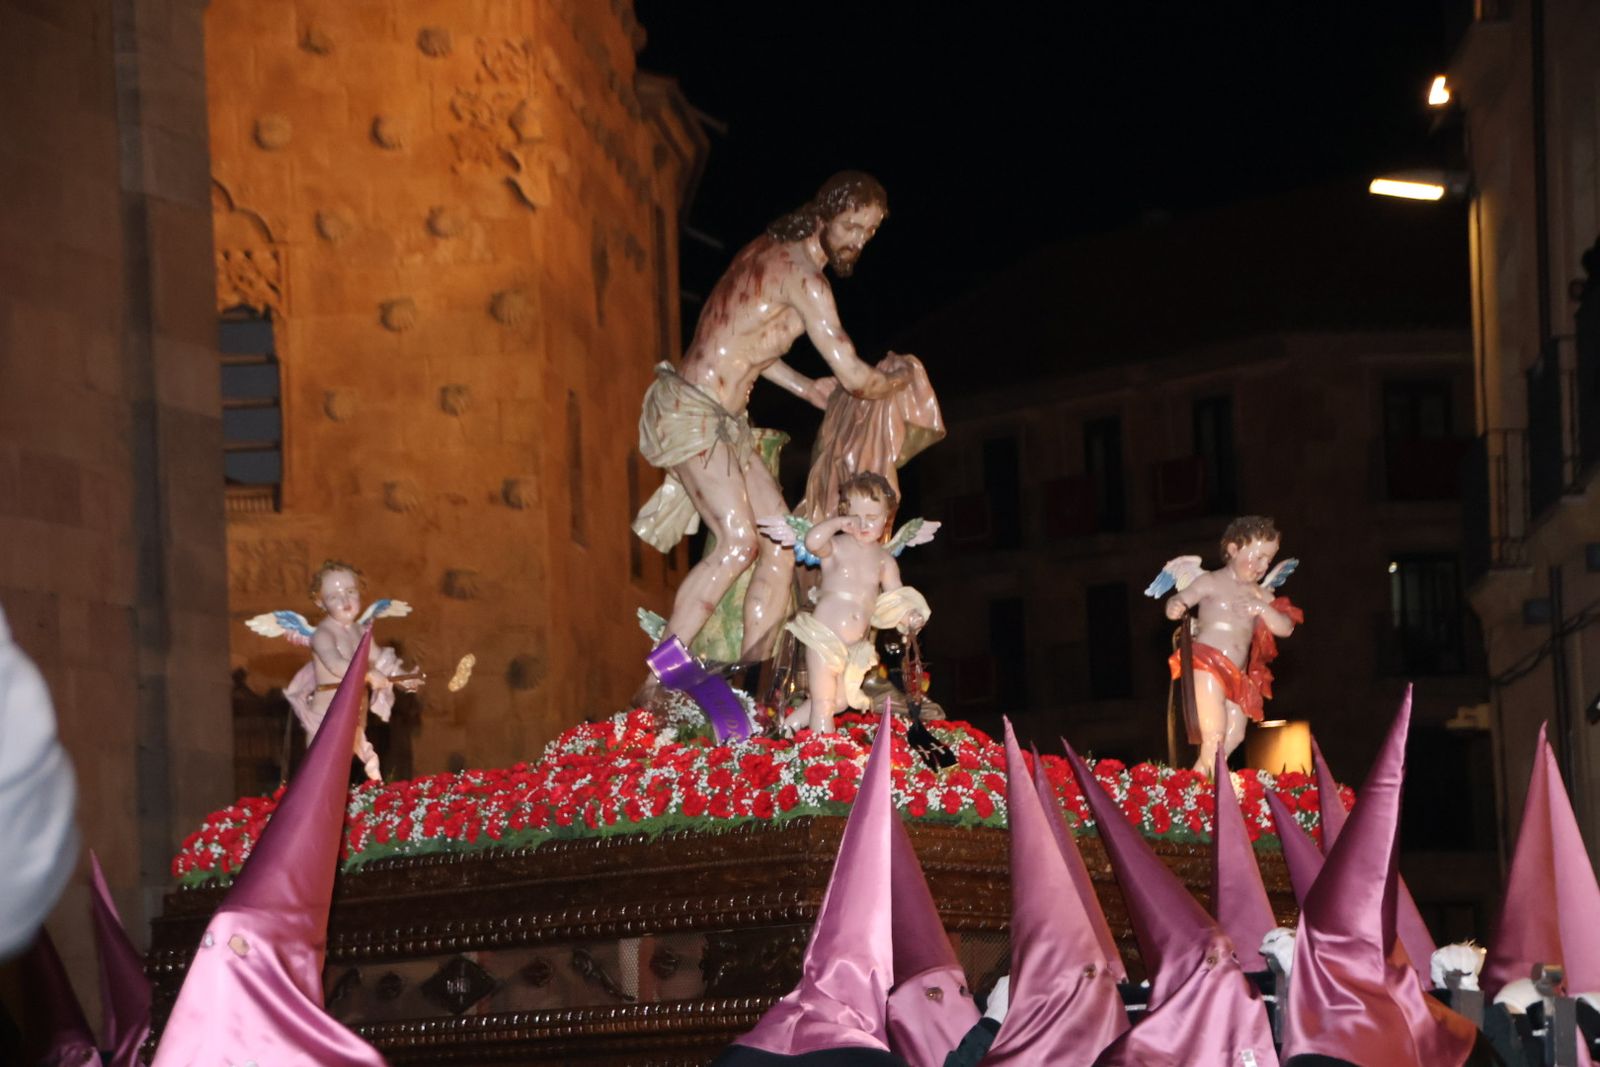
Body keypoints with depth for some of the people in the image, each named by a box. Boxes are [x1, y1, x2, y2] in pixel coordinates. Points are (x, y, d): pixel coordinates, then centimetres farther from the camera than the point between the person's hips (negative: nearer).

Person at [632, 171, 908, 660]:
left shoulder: (770, 251, 14)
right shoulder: (804, 278, -16)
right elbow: (855, 377, -16)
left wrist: (805, 389, 22)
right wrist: (896, 382, 4)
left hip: (724, 421, 10)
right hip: (694, 413, -10)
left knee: (782, 545, 5)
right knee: (738, 541, -21)